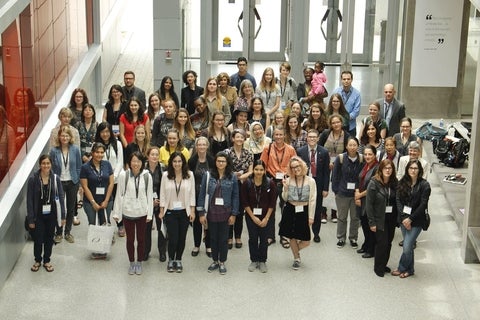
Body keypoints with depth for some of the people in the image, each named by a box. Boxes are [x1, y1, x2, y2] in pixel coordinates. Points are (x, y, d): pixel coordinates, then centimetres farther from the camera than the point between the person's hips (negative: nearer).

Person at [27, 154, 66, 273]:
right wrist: (30, 219, -8)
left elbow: (61, 197, 0)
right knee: (38, 239, 4)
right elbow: (29, 200, -7)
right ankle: (37, 260, 27)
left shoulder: (55, 178, -4)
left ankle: (47, 261, 30)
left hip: (51, 214, 2)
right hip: (38, 214, -2)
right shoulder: (33, 179, -10)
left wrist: (63, 215, -4)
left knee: (49, 238, 12)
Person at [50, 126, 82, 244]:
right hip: (59, 183, -1)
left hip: (72, 182, 1)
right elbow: (52, 168, -1)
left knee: (71, 208, 10)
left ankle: (68, 232, 24)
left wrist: (78, 182, -2)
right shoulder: (54, 151, -9)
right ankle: (58, 233, 21)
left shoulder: (75, 149, -6)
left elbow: (79, 167, 0)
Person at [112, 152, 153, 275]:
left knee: (141, 239, 11)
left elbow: (149, 195, -1)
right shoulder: (123, 175, -9)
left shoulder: (147, 176, -7)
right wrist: (116, 213, -1)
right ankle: (131, 263, 28)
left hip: (142, 213, 0)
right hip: (127, 212, 0)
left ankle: (139, 263, 28)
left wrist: (149, 213, -2)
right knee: (130, 239, 12)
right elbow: (119, 194, -3)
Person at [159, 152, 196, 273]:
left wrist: (192, 211, -1)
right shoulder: (166, 175, -3)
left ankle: (178, 260, 27)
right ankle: (171, 260, 20)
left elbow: (192, 194, 1)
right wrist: (161, 211, 1)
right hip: (170, 212, -1)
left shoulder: (189, 175, -2)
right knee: (173, 239, -4)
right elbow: (162, 194, 1)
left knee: (182, 238, 7)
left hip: (184, 212, 1)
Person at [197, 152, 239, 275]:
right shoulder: (208, 176, -3)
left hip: (225, 213, 0)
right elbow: (202, 194, -2)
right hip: (211, 212, 1)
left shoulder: (232, 177, -2)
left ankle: (222, 262, 22)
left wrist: (234, 214, -3)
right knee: (213, 238, 12)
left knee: (223, 238, 8)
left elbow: (235, 196, 0)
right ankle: (215, 261, 27)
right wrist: (201, 213, -5)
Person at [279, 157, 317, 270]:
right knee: (292, 237, 9)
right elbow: (285, 198, 4)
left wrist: (311, 217, -5)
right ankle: (296, 258, 32)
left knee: (306, 241, -2)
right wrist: (285, 188, -14)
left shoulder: (310, 181, -6)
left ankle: (295, 251, 31)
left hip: (303, 211, -1)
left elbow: (312, 200, -4)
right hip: (290, 210, 1)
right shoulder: (288, 180, -1)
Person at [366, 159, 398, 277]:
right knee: (382, 242, -3)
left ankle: (383, 264, 27)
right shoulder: (374, 183, -11)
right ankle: (378, 267, 15)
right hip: (379, 218, -4)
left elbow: (397, 201, 5)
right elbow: (369, 203, -11)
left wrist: (398, 218, -2)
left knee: (388, 242, 9)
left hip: (391, 218, 4)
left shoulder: (395, 183, 1)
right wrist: (372, 222, -12)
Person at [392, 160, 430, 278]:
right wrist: (403, 218, -13)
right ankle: (410, 269, 28)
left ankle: (402, 268, 14)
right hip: (403, 219, 4)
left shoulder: (424, 185, -9)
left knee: (407, 246, -5)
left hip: (416, 221, -4)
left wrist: (410, 219, -14)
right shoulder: (402, 183, 2)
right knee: (408, 245, 13)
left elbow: (423, 205, -12)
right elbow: (398, 201, -2)